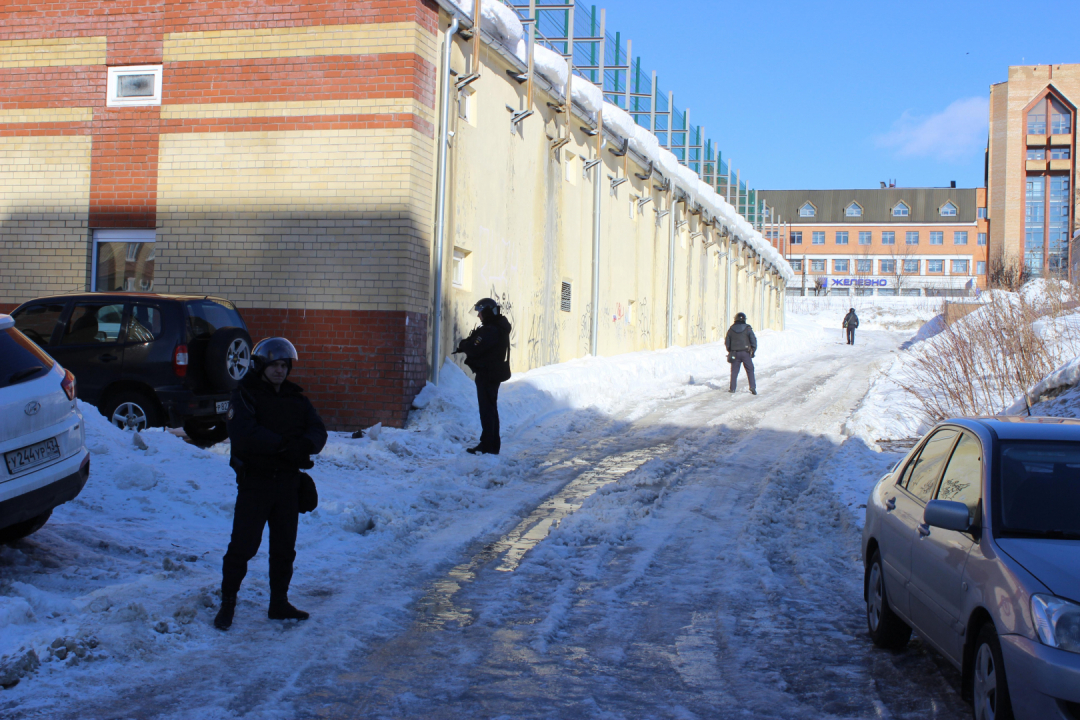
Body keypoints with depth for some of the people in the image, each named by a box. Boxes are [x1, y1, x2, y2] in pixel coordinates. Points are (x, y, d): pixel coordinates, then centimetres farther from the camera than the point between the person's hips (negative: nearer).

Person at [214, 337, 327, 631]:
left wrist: (305, 445, -22)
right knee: (242, 545, -3)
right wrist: (284, 444, -22)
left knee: (285, 548, 11)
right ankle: (227, 604, 10)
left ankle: (279, 603, 24)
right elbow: (243, 434, -20)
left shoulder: (296, 398, 11)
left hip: (288, 481, 5)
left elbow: (318, 430, 0)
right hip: (255, 480, -5)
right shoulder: (245, 394, -4)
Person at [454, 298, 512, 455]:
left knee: (487, 409, -6)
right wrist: (466, 345, 0)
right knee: (491, 409, 16)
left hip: (487, 374, -10)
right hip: (494, 373, 10)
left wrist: (463, 345, -4)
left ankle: (487, 445, -3)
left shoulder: (490, 331, -21)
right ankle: (493, 444, 23)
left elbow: (474, 349, -23)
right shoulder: (499, 328, 13)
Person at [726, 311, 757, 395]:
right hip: (746, 352, -2)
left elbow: (727, 342, 9)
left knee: (734, 371, 7)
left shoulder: (731, 329, 4)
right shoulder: (747, 328, -3)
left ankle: (732, 388, 6)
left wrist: (730, 351, 21)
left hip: (735, 353, 2)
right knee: (750, 370, 4)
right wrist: (753, 351, 4)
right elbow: (753, 340, -5)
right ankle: (753, 387, -4)